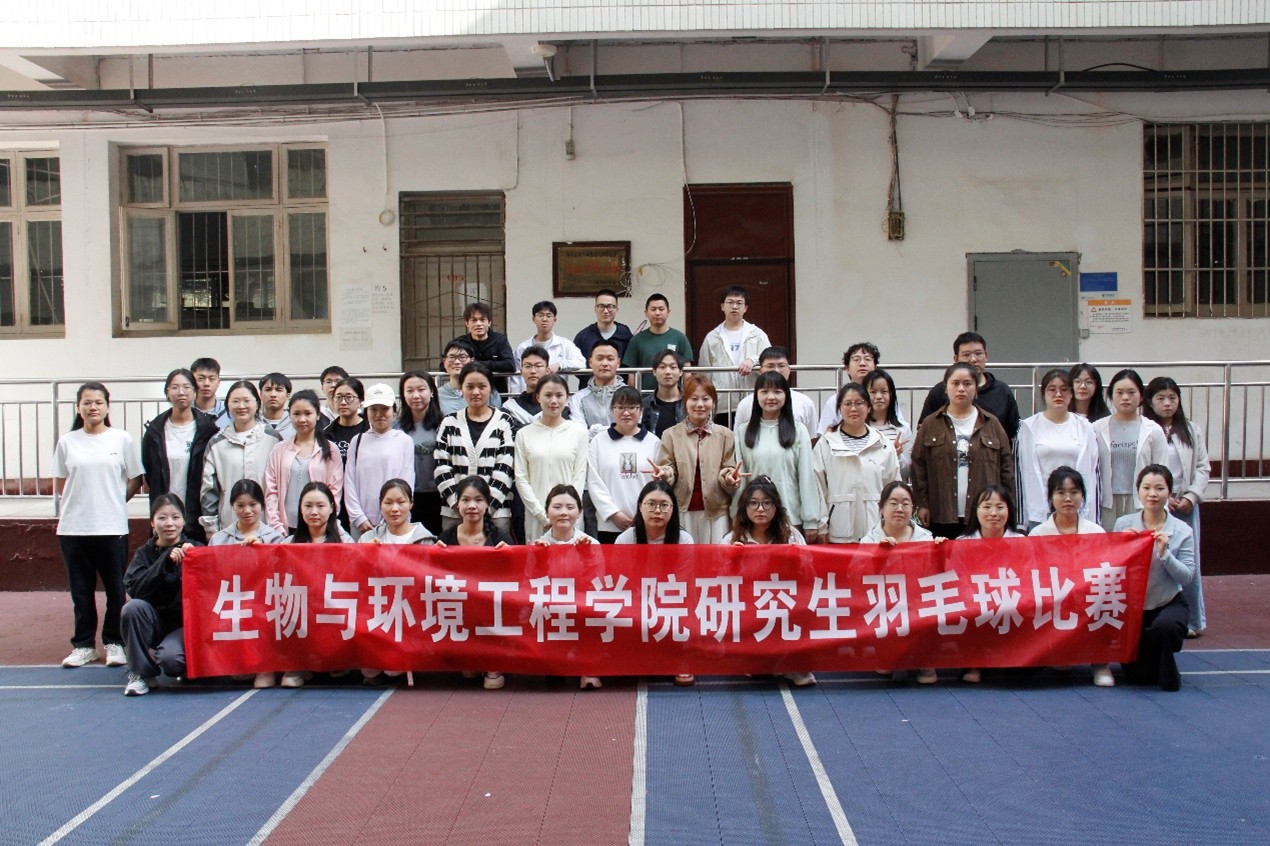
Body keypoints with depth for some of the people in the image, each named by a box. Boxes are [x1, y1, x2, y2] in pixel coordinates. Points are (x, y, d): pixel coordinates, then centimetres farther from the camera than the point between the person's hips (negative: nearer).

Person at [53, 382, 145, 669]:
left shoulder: (122, 439, 2)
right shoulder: (67, 442, 6)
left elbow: (136, 480, 6)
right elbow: (59, 484, 13)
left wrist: (113, 502, 2)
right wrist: (82, 500, 4)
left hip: (112, 527, -1)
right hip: (73, 527, 2)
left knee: (116, 590, 2)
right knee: (81, 590, 7)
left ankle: (114, 643, 14)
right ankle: (83, 645, 17)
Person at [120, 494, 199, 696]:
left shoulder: (195, 549, 0)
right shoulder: (145, 553, 5)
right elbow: (134, 589, -15)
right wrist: (166, 560, -22)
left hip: (186, 621, -3)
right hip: (156, 622, 3)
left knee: (170, 658, -33)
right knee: (133, 607, -28)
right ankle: (142, 673, -11)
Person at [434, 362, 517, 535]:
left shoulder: (504, 422, 4)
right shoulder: (449, 423, 10)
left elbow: (504, 469, -2)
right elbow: (441, 467, 4)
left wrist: (486, 505, -10)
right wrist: (458, 503, -6)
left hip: (495, 511, -2)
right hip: (454, 511, 2)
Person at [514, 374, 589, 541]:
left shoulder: (578, 431, 5)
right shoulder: (524, 434, 6)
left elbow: (580, 475, 2)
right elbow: (521, 478, 2)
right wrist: (541, 514, -6)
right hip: (536, 514, 1)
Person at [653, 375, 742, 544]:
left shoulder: (725, 435, 6)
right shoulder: (671, 434, 4)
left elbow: (729, 472, 5)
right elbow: (669, 473, 3)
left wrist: (730, 477, -18)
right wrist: (664, 473, -19)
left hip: (715, 512, 0)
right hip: (682, 512, 0)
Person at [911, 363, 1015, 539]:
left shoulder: (991, 424, 9)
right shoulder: (930, 425, 6)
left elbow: (1006, 466, 8)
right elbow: (919, 466, 4)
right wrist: (922, 503, -2)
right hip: (942, 517, 0)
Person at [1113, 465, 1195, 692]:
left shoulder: (1182, 531, -8)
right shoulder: (1123, 525, -5)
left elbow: (1187, 577, -13)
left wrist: (1164, 554, -26)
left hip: (1169, 603, -1)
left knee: (1164, 627, -38)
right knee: (1138, 675, -3)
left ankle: (1168, 674, -5)